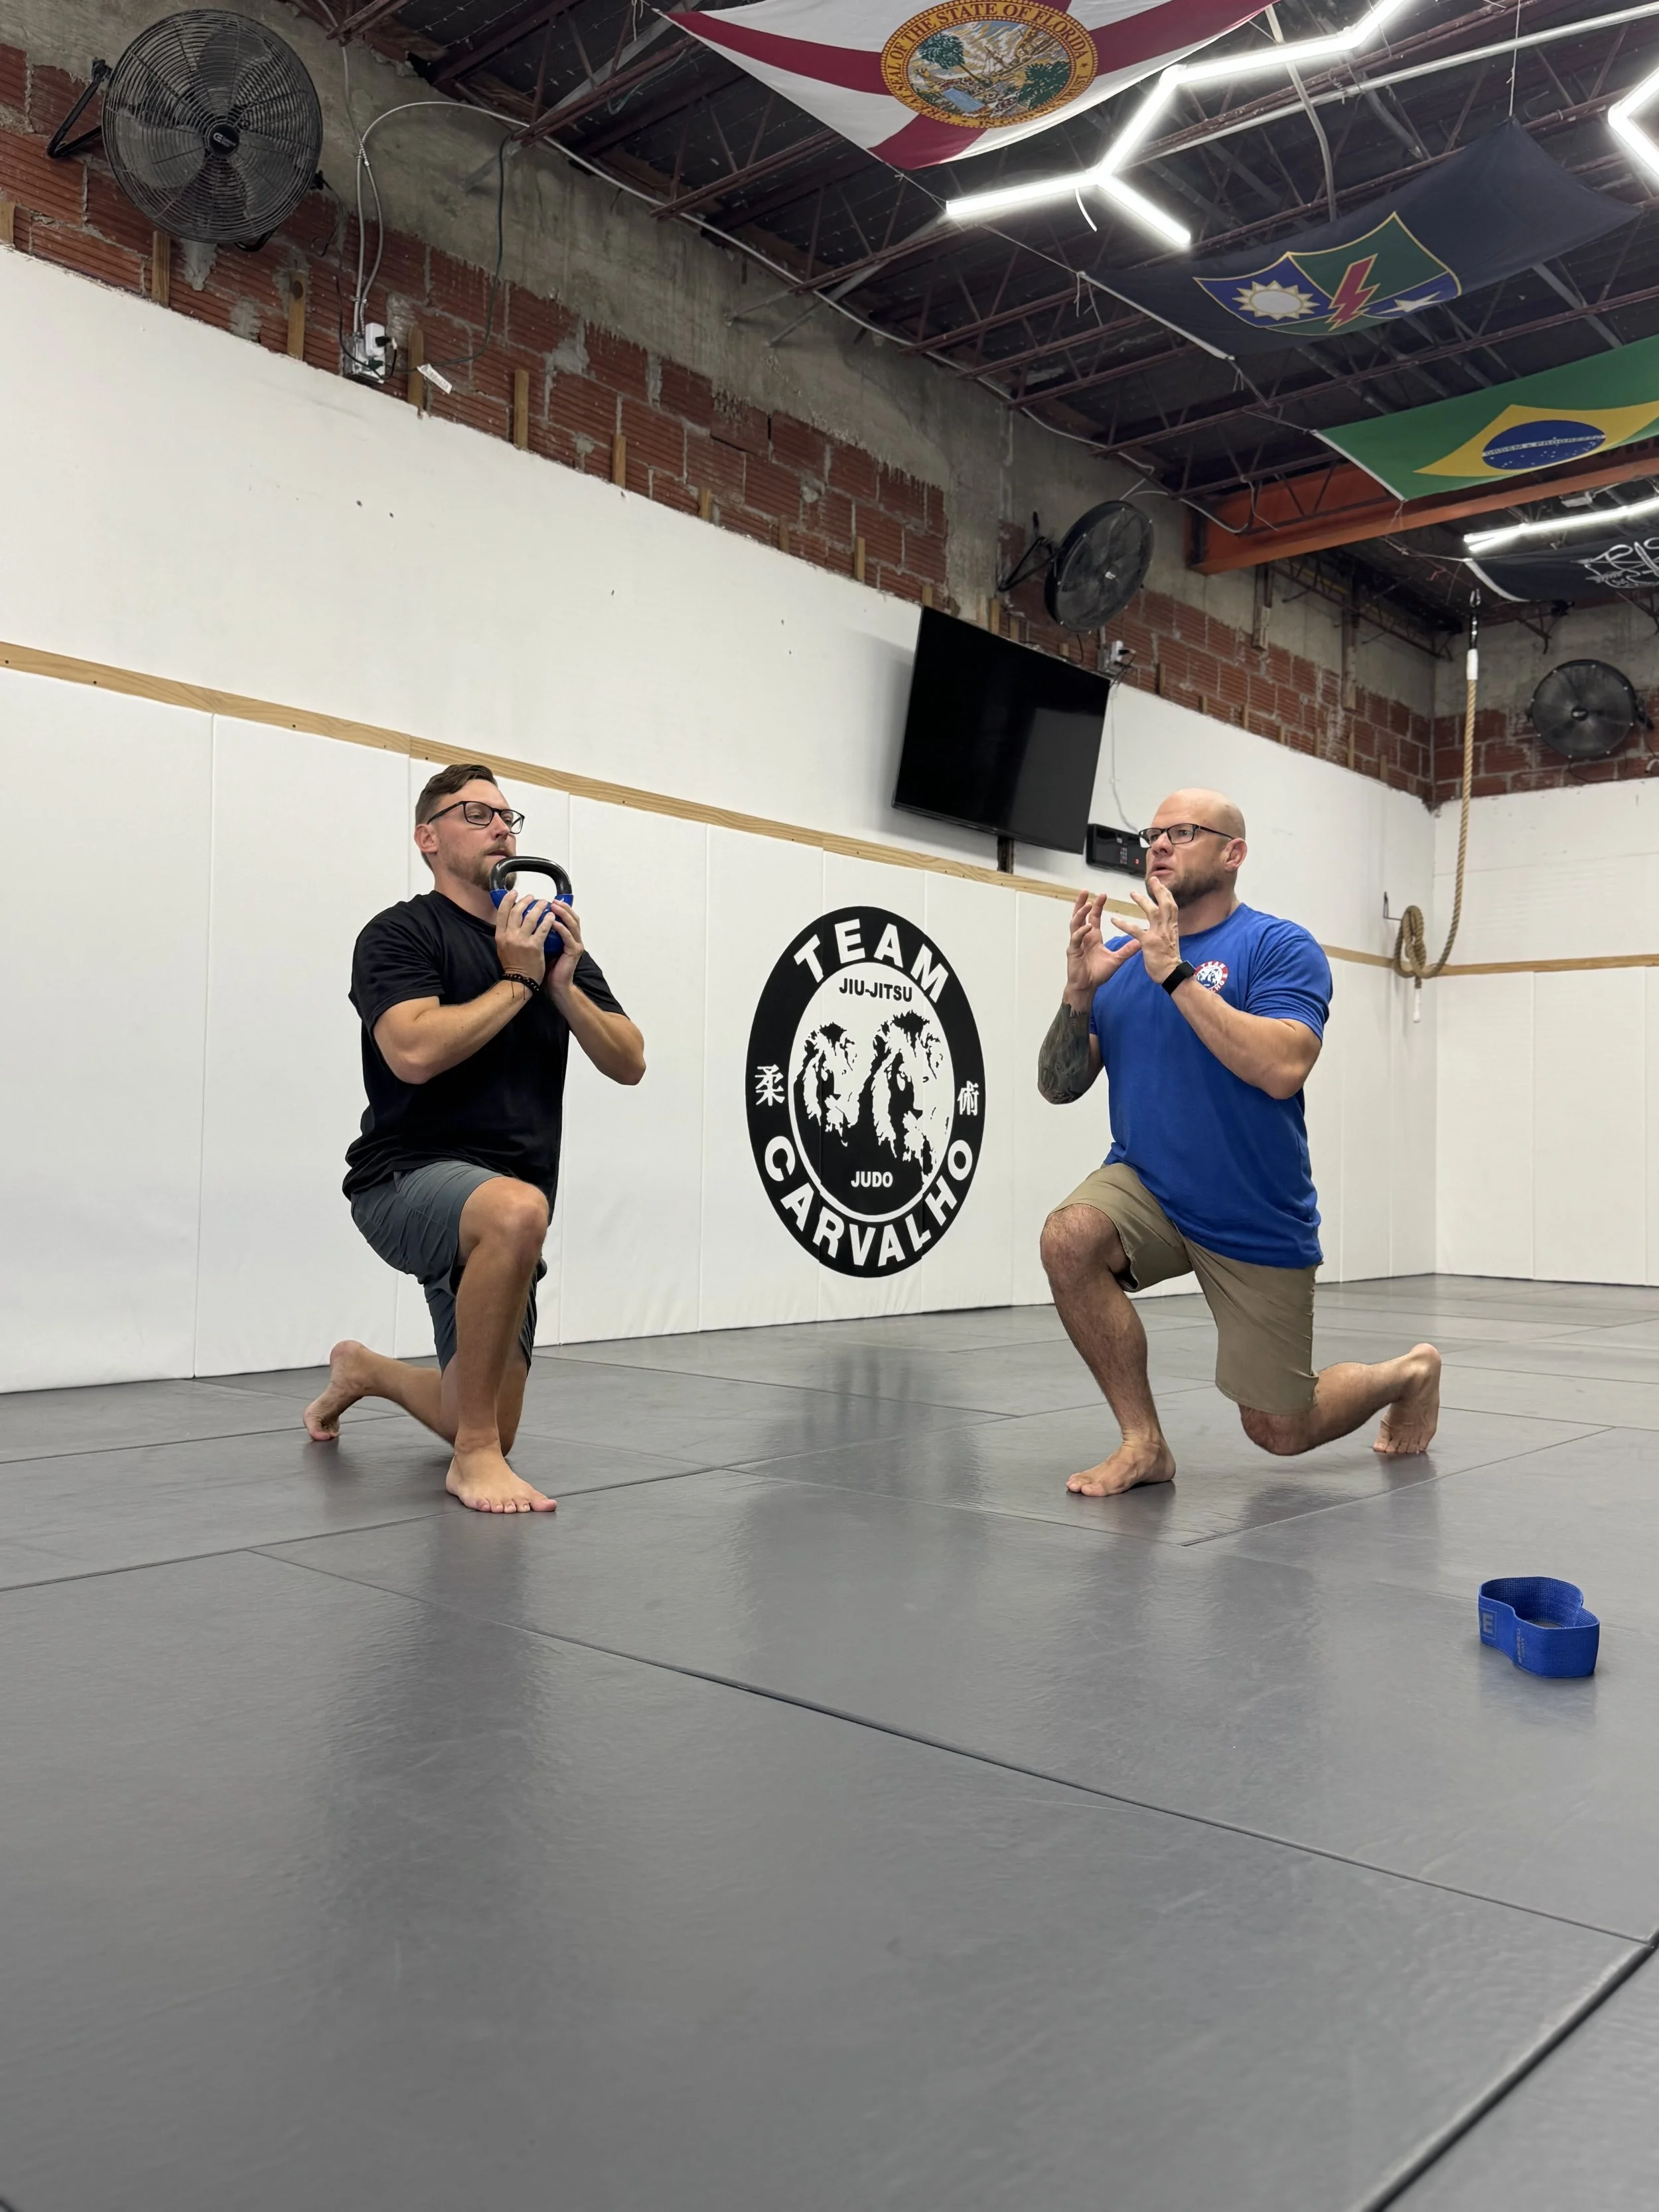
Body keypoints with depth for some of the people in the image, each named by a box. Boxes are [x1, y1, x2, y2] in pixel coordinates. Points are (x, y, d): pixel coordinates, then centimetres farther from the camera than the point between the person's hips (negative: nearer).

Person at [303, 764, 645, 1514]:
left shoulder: (554, 943, 13)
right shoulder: (401, 934, -5)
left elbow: (628, 1063, 5)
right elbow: (413, 1052, -23)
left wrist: (564, 985, -10)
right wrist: (516, 980, -13)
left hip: (497, 1216, 7)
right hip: (408, 1180, -6)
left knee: (488, 1431, 10)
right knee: (517, 1209, -42)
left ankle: (364, 1370, 42)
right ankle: (475, 1456, -26)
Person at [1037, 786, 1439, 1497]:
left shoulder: (1280, 947, -11)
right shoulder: (1120, 956, 2)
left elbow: (1282, 1068, -28)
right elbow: (1059, 1087, 0)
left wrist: (1175, 973, -28)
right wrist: (1079, 994, -17)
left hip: (1257, 1224, -3)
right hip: (1146, 1186, 3)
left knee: (1280, 1432, 7)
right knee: (1069, 1237, -31)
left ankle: (1409, 1373, 40)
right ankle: (1143, 1441, -12)